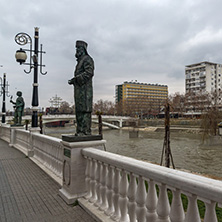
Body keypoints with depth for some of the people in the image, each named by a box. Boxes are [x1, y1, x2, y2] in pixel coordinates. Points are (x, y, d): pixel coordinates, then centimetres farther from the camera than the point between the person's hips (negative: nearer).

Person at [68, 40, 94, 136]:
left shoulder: (87, 59, -4)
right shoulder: (80, 61, 26)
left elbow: (89, 73, -18)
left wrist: (76, 78, -17)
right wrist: (73, 81, 10)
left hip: (85, 89, -10)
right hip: (79, 89, 10)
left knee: (85, 110, -12)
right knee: (78, 110, 7)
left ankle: (86, 131, -11)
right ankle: (80, 131, 10)